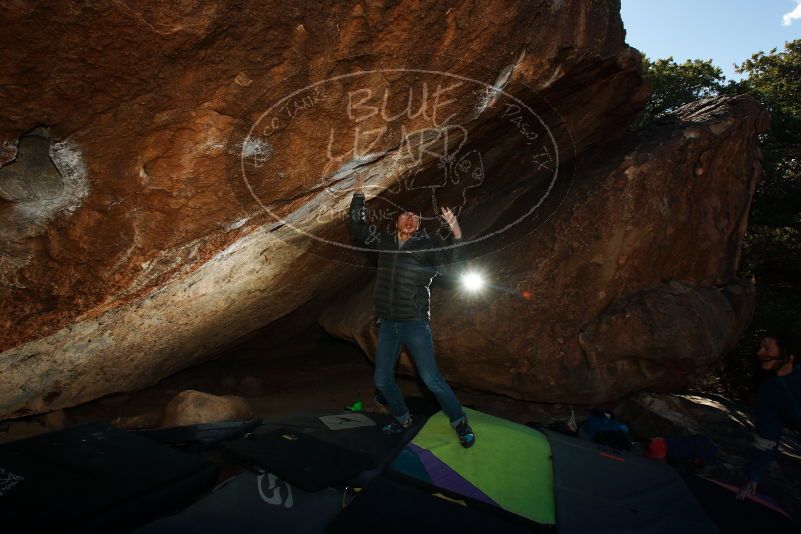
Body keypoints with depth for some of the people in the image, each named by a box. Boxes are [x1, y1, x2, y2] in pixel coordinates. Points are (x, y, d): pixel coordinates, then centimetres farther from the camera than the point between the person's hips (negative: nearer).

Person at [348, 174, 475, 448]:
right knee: (382, 380, 13)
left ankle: (460, 422, 15)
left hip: (415, 323, -5)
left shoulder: (428, 245, -3)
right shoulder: (384, 241, 8)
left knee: (431, 379, -6)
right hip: (388, 325, 5)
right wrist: (358, 196, 6)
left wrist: (455, 231, -37)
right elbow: (357, 228, 11)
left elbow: (450, 252, -18)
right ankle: (403, 419, 36)